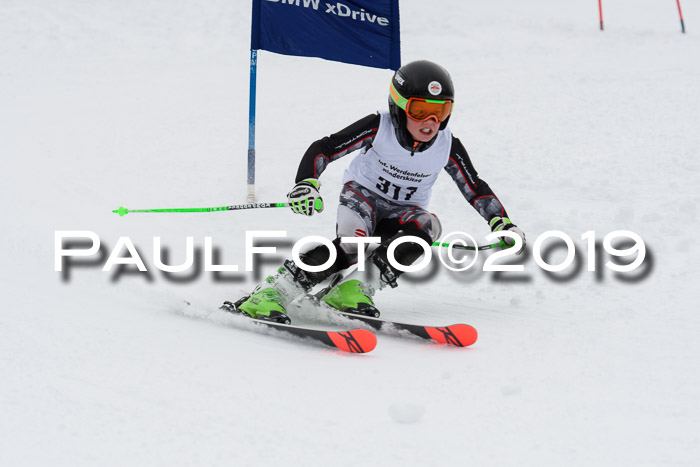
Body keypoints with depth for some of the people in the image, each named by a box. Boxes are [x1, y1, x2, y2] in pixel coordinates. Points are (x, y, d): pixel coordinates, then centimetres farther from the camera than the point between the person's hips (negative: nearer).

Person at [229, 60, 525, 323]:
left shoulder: (448, 148, -11)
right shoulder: (378, 128, -19)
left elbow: (475, 188, 3)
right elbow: (323, 149, -19)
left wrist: (501, 222, -9)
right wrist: (306, 184, -35)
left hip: (403, 213, 3)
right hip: (362, 195, -3)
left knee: (426, 227, -33)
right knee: (351, 245, -35)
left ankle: (353, 290, -32)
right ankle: (271, 293, -35)